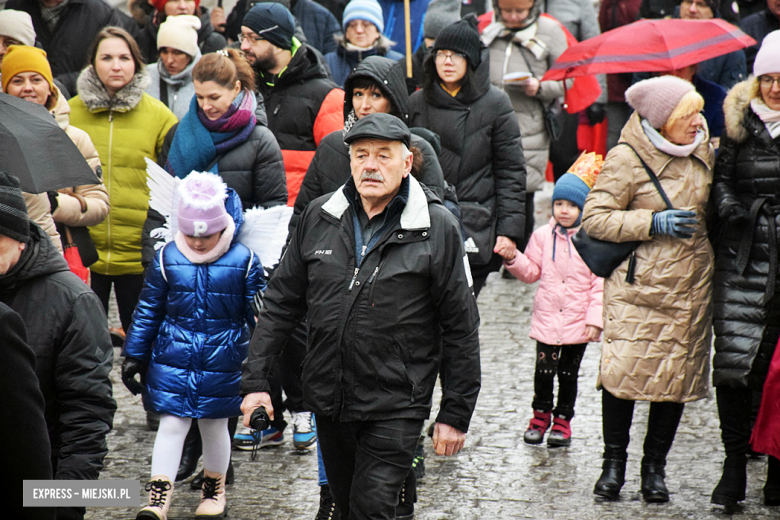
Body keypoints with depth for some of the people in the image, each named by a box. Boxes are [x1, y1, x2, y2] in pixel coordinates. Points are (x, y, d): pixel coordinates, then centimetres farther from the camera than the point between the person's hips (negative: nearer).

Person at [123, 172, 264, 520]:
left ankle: (214, 489, 31)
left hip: (222, 361, 0)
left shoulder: (244, 262, -6)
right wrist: (134, 355, 7)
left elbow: (258, 315, 3)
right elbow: (148, 310, 6)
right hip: (172, 360, 0)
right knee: (171, 423, -2)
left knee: (215, 425, 11)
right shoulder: (166, 259, -3)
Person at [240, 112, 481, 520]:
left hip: (395, 409, -4)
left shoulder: (437, 227, -7)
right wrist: (255, 381, 3)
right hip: (329, 401, 5)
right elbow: (281, 303, 10)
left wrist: (456, 414, -4)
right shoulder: (319, 218, 4)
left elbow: (460, 327, -4)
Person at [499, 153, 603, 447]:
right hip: (546, 320, 2)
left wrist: (595, 319, -9)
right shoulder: (543, 236, 3)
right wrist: (513, 259, -9)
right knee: (544, 370, -1)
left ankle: (563, 420, 22)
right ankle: (541, 415, 20)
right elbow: (532, 271, 10)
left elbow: (600, 283, -5)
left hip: (578, 322, -2)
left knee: (568, 374, 8)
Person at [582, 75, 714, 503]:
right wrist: (653, 223, -18)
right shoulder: (627, 159, -10)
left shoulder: (703, 151, 8)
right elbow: (594, 218, -13)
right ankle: (614, 461, 9)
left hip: (692, 287, 5)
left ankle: (654, 467, 17)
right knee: (623, 371, -10)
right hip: (638, 286, -5)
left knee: (678, 375, 4)